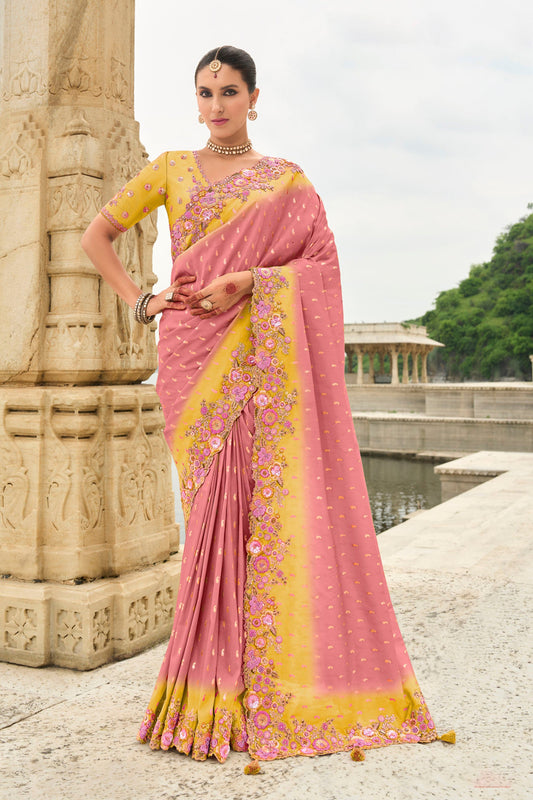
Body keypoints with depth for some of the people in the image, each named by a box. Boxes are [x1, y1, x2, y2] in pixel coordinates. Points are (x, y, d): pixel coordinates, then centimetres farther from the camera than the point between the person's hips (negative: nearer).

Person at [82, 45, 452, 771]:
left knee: (277, 499, -6)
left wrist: (248, 281, -15)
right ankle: (218, 686, 6)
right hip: (195, 355, 0)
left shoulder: (287, 179, 12)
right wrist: (141, 302, 4)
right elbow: (96, 235, 16)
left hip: (265, 353, 0)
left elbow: (320, 261, -1)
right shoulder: (171, 170, 14)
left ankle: (289, 688, 4)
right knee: (217, 505, -3)